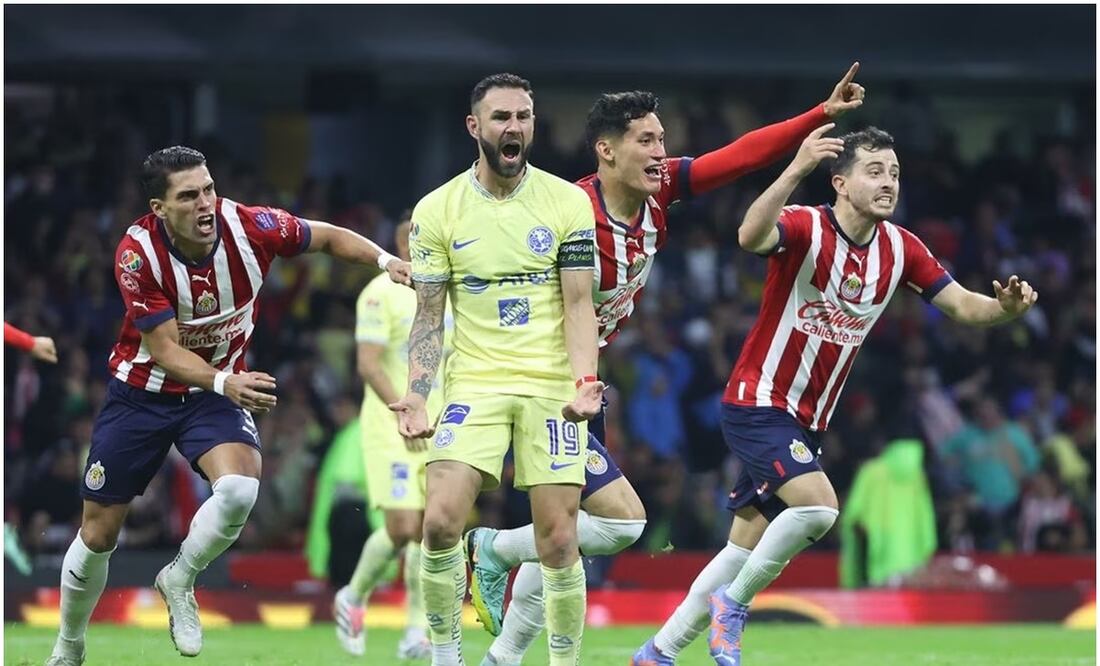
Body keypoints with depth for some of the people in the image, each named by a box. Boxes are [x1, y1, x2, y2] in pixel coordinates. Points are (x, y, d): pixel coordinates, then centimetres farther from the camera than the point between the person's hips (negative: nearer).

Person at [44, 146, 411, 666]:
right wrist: (225, 382, -43)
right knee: (97, 535, 5)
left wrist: (385, 261, -18)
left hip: (215, 393, 1)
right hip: (142, 395, -1)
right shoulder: (138, 253, -25)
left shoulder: (248, 227, -19)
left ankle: (179, 580, -1)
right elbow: (165, 350, -26)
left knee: (239, 488, -30)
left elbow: (328, 237, -1)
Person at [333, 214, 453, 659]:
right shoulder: (381, 294, -10)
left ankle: (417, 634, 4)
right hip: (390, 430, -6)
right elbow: (368, 364, -19)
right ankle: (353, 598, 13)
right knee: (402, 528, -13)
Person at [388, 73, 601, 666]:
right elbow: (428, 315, 5)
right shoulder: (436, 210, 3)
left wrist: (584, 381, -15)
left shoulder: (568, 202, 2)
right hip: (474, 385, 0)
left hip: (552, 387, 0)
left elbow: (578, 305, 1)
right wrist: (415, 395, -7)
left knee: (558, 541, -5)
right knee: (440, 522, -15)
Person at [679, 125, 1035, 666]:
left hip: (807, 421, 7)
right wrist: (797, 169, -53)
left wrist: (1006, 306, -21)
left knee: (747, 549, 9)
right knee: (818, 505, -26)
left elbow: (964, 306, 1)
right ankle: (733, 604, -6)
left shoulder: (900, 249, 0)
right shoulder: (805, 227, -19)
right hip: (757, 403, -7)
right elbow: (751, 236, -40)